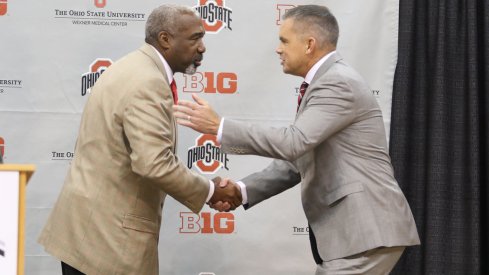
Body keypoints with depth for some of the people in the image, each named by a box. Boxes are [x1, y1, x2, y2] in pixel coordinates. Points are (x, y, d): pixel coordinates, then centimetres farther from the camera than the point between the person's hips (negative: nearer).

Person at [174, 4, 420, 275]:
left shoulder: (338, 83, -14)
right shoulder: (325, 83, 18)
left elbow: (292, 143, -25)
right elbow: (295, 161, 17)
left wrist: (219, 126, -19)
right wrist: (242, 190, 4)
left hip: (366, 231, -10)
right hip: (349, 230, 10)